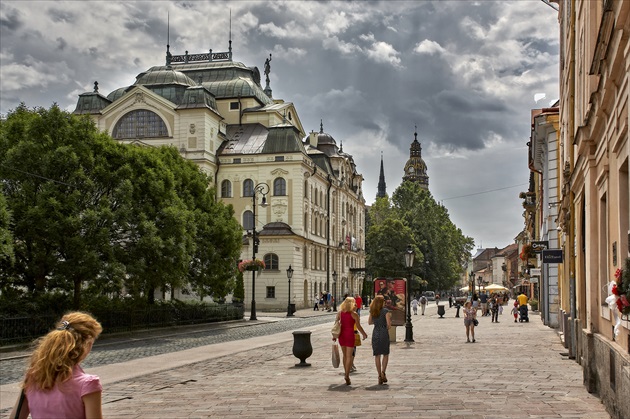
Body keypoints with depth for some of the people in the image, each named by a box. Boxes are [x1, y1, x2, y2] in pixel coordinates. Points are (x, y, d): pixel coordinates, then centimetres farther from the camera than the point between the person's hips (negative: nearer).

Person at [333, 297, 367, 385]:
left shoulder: (340, 313, 4)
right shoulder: (354, 314, -8)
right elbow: (358, 326, -5)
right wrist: (364, 334, 10)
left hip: (342, 334, 4)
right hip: (350, 335, -4)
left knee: (345, 355, 16)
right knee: (349, 356, -2)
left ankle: (346, 374, 22)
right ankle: (347, 375, -11)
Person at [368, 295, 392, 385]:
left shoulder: (372, 311, 6)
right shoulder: (386, 311, -8)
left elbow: (369, 322, 15)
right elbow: (389, 323, -12)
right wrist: (388, 328, 8)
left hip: (375, 333, 4)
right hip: (384, 333, -3)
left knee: (377, 355, 7)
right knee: (385, 354, 10)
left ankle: (379, 375, 6)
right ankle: (383, 372, -6)